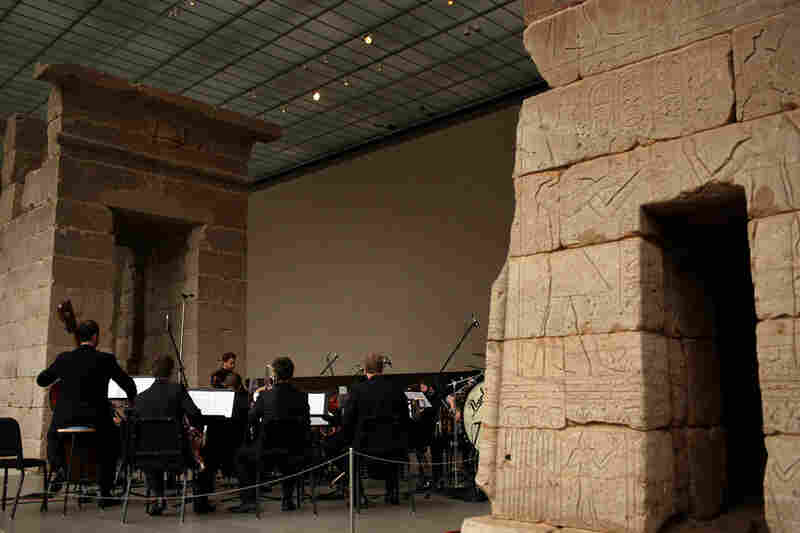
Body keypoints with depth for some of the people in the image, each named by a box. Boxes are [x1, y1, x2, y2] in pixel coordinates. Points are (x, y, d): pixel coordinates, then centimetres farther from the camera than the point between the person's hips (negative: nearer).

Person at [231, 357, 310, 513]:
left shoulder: (265, 395, -12)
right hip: (294, 453, 3)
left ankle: (249, 501, 17)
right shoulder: (301, 396, -4)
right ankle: (287, 499, 32)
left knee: (241, 456, 25)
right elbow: (306, 425, 4)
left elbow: (251, 419, 0)